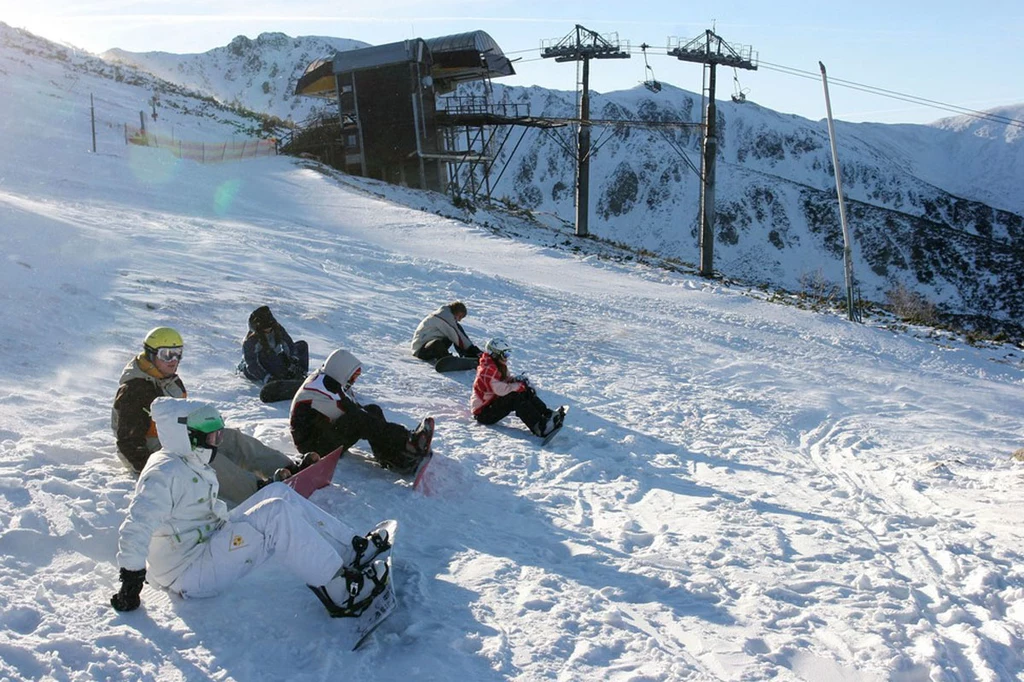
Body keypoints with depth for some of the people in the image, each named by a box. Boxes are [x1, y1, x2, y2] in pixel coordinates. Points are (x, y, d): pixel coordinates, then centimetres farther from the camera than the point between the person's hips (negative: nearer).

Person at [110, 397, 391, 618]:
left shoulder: (192, 465, 11)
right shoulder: (165, 472, -19)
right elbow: (136, 527, -25)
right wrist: (130, 584, -23)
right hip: (189, 574, -10)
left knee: (278, 492, 1)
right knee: (276, 513, -25)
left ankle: (354, 549, -3)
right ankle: (341, 591, -24)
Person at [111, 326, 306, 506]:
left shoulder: (173, 381, 15)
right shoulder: (133, 390, -14)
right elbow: (128, 439, -17)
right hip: (153, 451, -9)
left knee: (232, 438, -11)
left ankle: (289, 468, -24)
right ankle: (255, 489, -53)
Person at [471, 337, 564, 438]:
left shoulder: (500, 366, 12)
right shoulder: (487, 370, -22)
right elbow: (500, 390, -31)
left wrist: (516, 380, -7)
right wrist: (520, 386, -21)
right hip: (483, 413, -10)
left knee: (526, 392, -5)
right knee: (515, 397, -31)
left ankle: (548, 414, -19)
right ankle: (540, 428, -41)